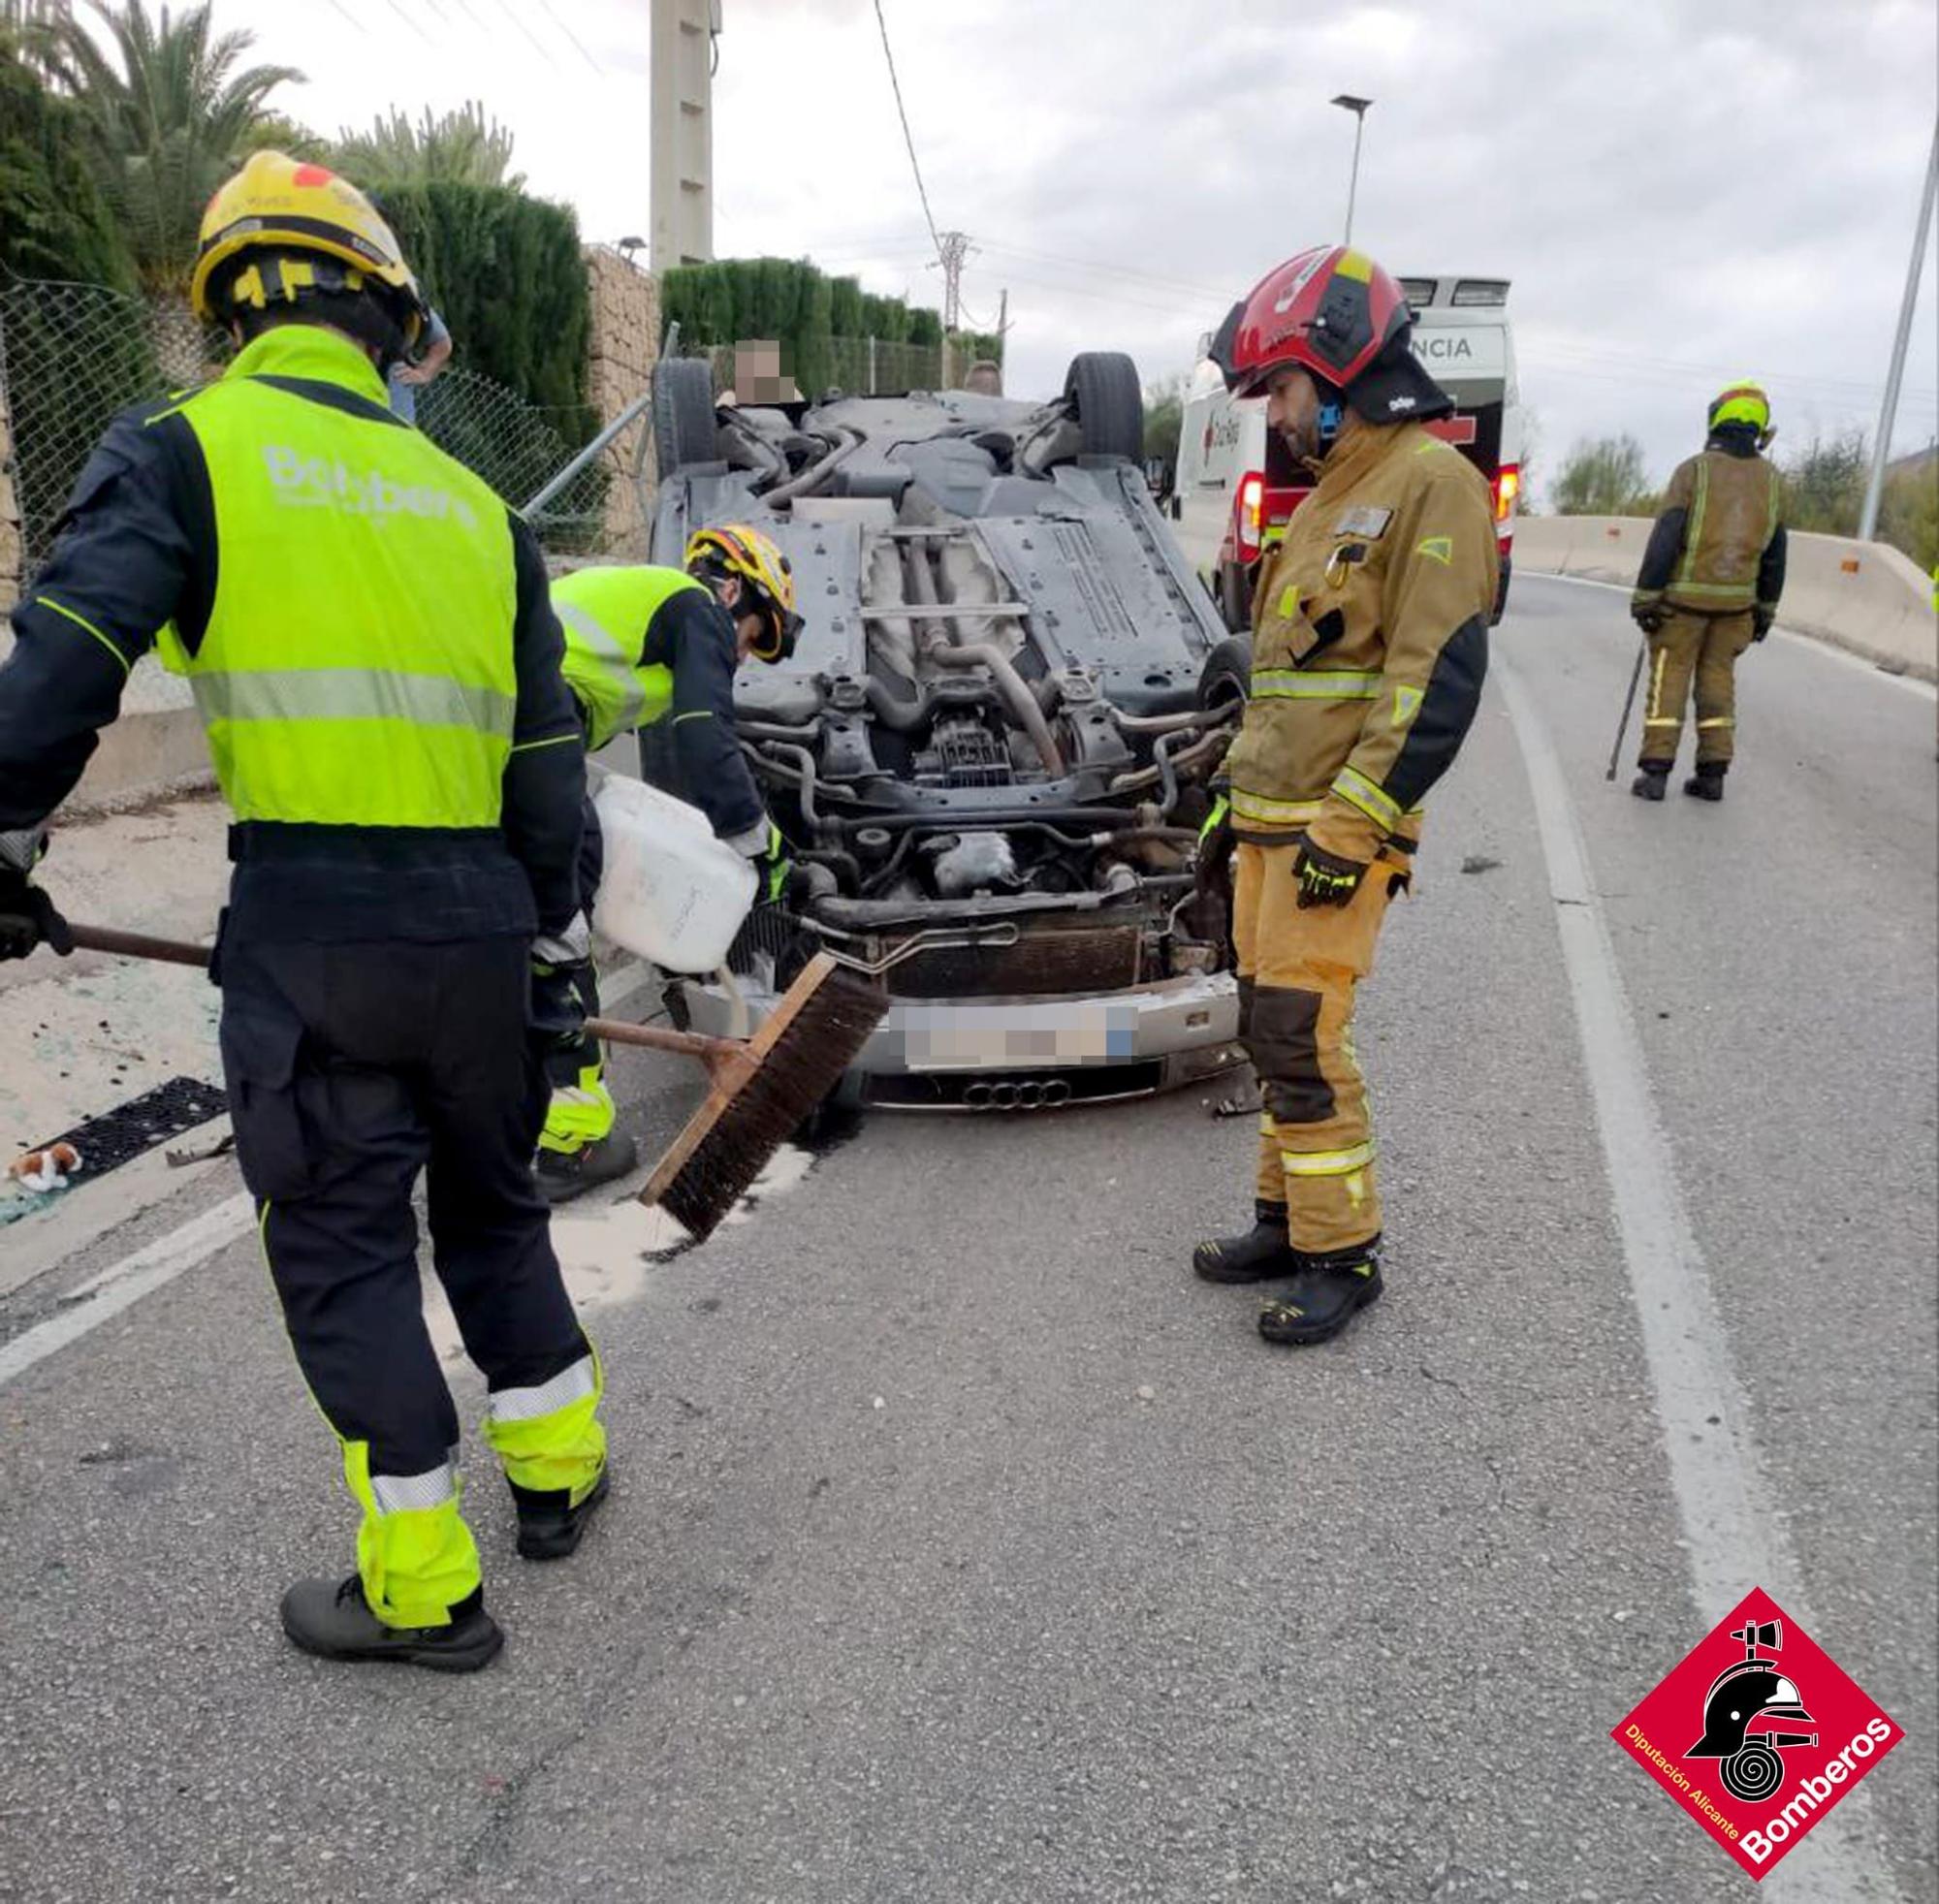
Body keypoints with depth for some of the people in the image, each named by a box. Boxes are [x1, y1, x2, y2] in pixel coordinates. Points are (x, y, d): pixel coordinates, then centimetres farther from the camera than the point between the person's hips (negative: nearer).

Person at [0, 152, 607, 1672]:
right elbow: (549, 748, 12)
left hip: (312, 930, -4)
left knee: (344, 1241, 8)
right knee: (493, 1202, 23)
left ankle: (426, 1590, 19)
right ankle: (558, 1470, 37)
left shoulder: (188, 444, 1)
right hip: (479, 919, 5)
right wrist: (555, 934, 20)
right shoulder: (471, 496, 13)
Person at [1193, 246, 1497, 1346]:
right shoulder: (1335, 493, 20)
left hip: (1339, 829, -9)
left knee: (1298, 1036, -9)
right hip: (1276, 818, 9)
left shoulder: (1429, 481, -10)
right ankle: (1289, 1220, 24)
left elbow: (1439, 676, -19)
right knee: (1275, 1028, 12)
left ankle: (1344, 1256, 5)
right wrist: (1237, 802, 23)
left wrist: (1353, 824, -22)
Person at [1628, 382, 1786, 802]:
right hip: (1737, 600, 4)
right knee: (1717, 679, 11)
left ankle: (1654, 772, -2)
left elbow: (1665, 536, -13)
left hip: (1684, 596, -4)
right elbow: (1775, 553, 10)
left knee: (1669, 678, 1)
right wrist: (1766, 608, 18)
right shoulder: (1771, 480, 6)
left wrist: (1645, 595, -9)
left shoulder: (1694, 470, -7)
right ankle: (1713, 773, 10)